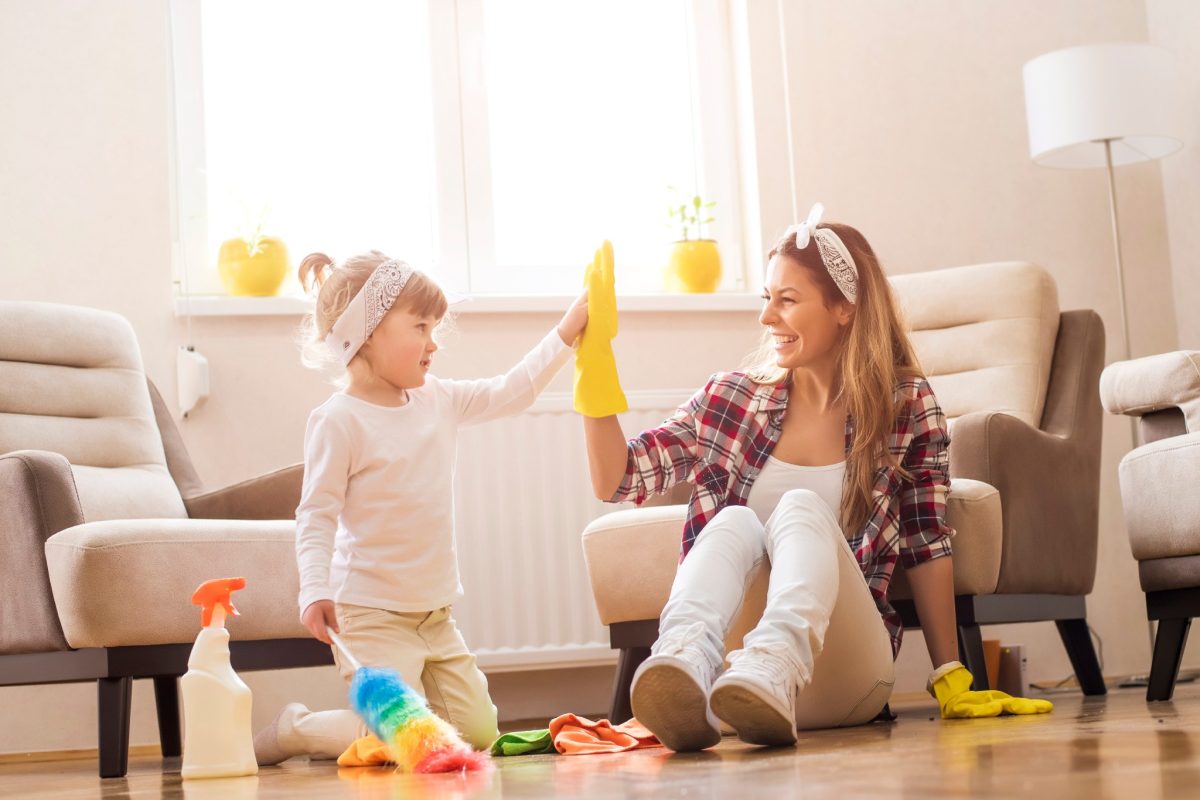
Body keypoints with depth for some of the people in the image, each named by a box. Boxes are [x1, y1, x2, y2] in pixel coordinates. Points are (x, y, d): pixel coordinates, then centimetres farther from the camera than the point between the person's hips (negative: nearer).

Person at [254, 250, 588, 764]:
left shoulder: (438, 401, 8)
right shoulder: (339, 420, -13)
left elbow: (512, 392, 13)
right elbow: (317, 515, -14)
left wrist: (567, 332, 7)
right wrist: (315, 591, -26)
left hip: (436, 616, 8)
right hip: (372, 614, -8)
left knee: (478, 731, 8)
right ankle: (291, 732, 8)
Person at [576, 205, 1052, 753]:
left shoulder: (907, 406, 5)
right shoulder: (732, 398, 10)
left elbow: (926, 547, 5)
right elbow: (615, 480, 5)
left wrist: (950, 679, 1)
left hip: (841, 676, -1)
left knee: (801, 508, -25)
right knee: (733, 522, -25)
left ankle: (771, 667, -55)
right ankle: (683, 666, -54)